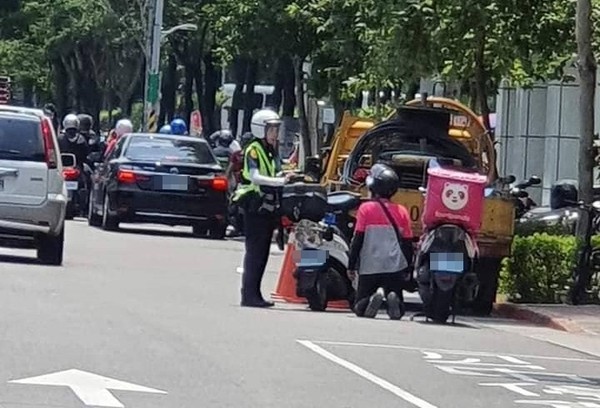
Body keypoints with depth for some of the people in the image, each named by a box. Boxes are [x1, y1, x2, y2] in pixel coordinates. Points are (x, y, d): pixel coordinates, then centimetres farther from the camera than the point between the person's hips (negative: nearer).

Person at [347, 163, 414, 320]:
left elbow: (358, 240, -3)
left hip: (369, 267, -2)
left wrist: (351, 266, 4)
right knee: (397, 312, 9)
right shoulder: (402, 212, 7)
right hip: (395, 267, 2)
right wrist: (407, 269, 20)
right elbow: (407, 243, 10)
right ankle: (393, 298, -25)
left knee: (360, 309, 8)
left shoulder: (366, 209, -2)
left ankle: (374, 297, -24)